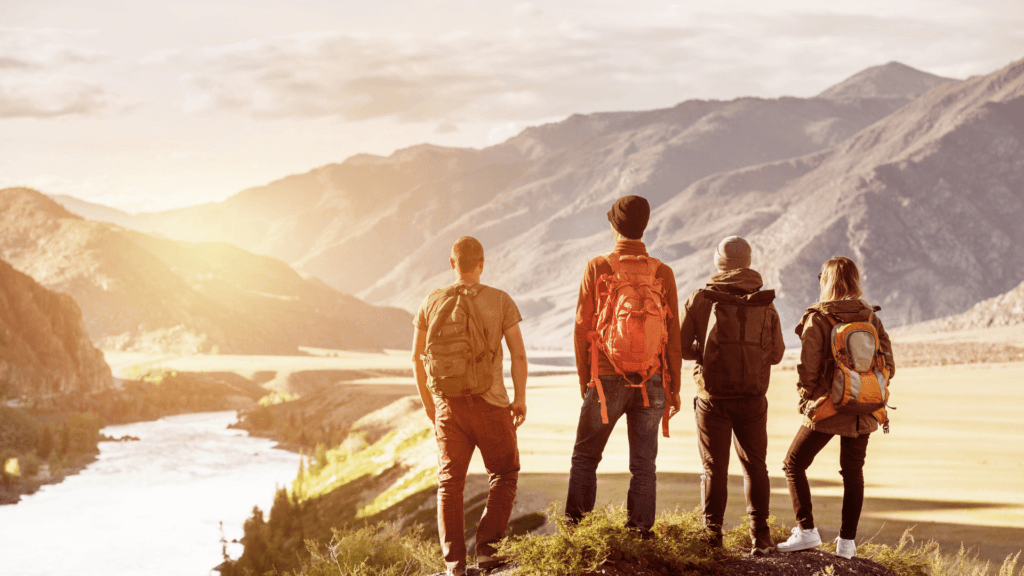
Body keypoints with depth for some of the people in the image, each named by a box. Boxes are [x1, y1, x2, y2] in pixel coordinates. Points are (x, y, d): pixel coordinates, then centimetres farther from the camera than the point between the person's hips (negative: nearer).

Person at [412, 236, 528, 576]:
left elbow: (417, 358, 6)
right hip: (490, 404, -2)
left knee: (450, 482, 10)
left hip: (448, 405, 2)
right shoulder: (500, 301, -6)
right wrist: (520, 399, 5)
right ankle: (487, 548, 0)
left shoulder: (433, 303, 1)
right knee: (504, 475, 15)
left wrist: (428, 402, 19)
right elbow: (519, 354, -7)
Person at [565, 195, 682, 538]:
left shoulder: (597, 268, -3)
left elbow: (582, 327, -2)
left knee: (585, 457, 11)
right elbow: (673, 335, 2)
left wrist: (584, 380, 8)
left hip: (606, 379, -1)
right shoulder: (662, 273, 1)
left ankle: (575, 525, 9)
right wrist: (674, 388, 9)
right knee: (643, 464, 7)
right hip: (651, 382, 2)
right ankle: (641, 534, 7)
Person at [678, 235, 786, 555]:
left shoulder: (700, 300, -5)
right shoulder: (765, 304, 1)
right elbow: (776, 353, 6)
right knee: (755, 466, 12)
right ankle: (760, 536, 8)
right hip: (752, 399, 1)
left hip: (713, 397, -1)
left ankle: (712, 531, 4)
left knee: (714, 467, 8)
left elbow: (681, 346, -5)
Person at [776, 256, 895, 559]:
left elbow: (808, 368, -14)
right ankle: (847, 541, 15)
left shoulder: (817, 319, -11)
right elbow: (888, 366, 2)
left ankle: (806, 530, 1)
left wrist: (806, 395, 3)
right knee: (853, 472, 15)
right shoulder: (871, 318, 2)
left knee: (794, 464, 10)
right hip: (863, 410, 4)